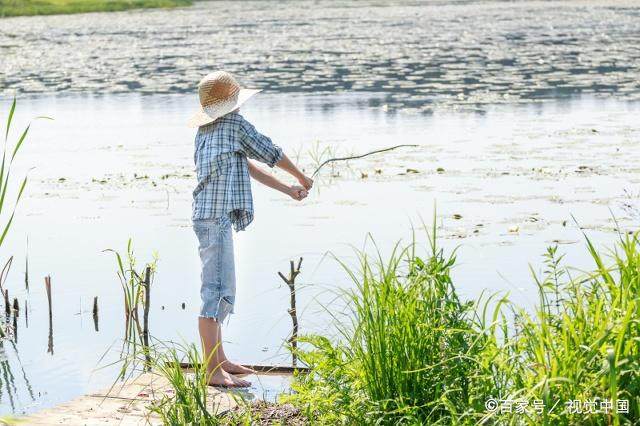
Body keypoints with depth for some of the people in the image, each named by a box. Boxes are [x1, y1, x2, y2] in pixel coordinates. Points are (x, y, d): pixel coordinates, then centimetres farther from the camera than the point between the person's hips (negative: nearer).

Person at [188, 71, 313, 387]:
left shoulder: (206, 130, 19)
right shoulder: (234, 123, -4)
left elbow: (247, 165, 25)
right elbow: (272, 154, 6)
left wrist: (287, 190, 29)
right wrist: (301, 177, 24)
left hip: (210, 217, 10)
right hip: (216, 217, -10)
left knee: (222, 290, 18)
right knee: (215, 291, -11)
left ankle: (220, 360, 27)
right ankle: (213, 371, -14)